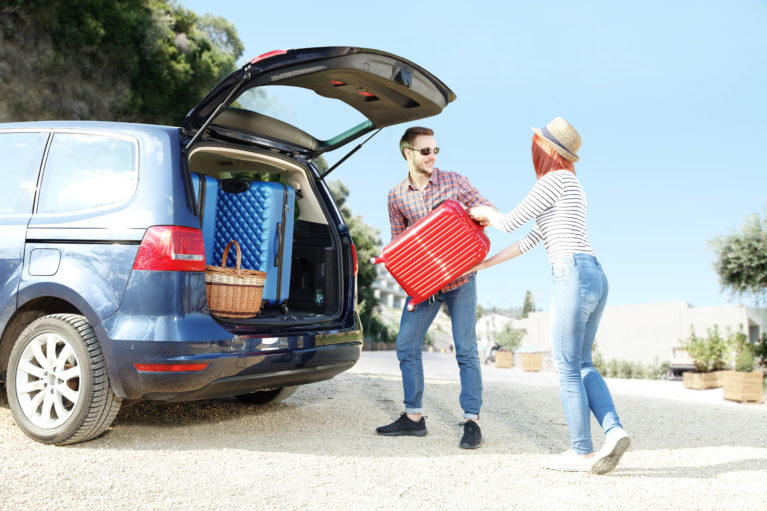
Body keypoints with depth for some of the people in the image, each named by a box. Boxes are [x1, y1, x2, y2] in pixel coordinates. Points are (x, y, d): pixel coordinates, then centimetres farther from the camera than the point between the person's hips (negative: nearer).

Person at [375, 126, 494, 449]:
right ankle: (413, 417, 15)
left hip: (460, 278, -3)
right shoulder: (396, 196, 3)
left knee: (466, 350, -4)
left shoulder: (454, 181, -3)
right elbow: (398, 240, 12)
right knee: (406, 346, 2)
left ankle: (472, 420, 4)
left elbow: (490, 210, 3)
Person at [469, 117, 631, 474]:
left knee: (567, 367, -4)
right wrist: (486, 263, 29)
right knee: (581, 364, 10)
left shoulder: (554, 180, -3)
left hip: (574, 273, -9)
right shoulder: (571, 187, 26)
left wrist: (485, 213, 22)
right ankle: (613, 430, -5)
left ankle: (582, 451, -1)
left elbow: (510, 222, -1)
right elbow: (532, 240, 27)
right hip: (595, 276, 10)